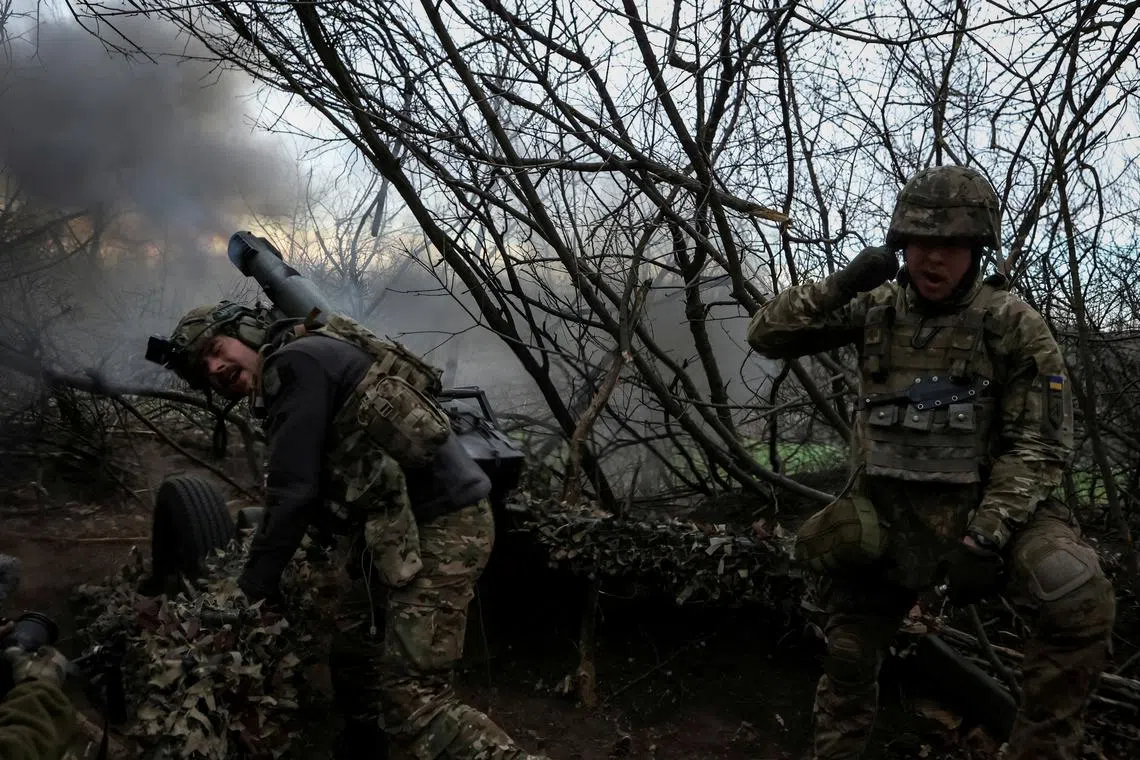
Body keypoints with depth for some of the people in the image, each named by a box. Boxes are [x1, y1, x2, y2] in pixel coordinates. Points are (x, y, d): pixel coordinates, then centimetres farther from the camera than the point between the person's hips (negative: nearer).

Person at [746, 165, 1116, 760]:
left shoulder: (1014, 326, -9)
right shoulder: (874, 308, -1)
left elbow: (1038, 447, -10)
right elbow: (765, 336, -3)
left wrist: (985, 534, -22)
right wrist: (838, 287, -19)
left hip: (981, 505, -3)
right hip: (883, 513, 3)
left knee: (1081, 603, -28)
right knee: (847, 655, 14)